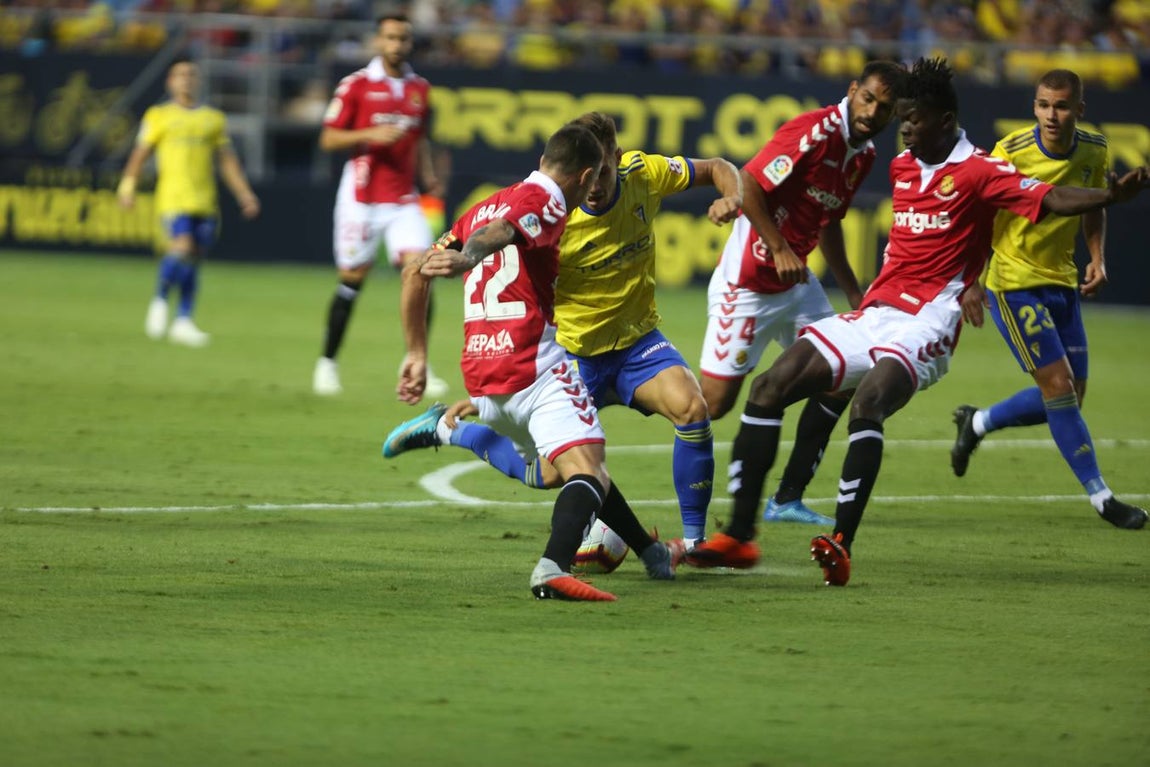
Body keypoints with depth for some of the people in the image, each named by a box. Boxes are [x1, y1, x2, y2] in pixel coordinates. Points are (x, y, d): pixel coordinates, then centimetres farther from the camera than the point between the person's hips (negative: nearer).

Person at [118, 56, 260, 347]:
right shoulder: (159, 116, 8)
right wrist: (128, 185, -8)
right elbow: (141, 153, 5)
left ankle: (183, 321, 6)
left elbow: (227, 160, 19)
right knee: (182, 247, -22)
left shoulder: (214, 119, 16)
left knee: (194, 259, 1)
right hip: (173, 198, -4)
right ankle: (160, 301, -1)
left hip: (205, 202, 4)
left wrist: (245, 195, 12)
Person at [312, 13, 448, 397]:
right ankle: (327, 362, 18)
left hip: (404, 200, 3)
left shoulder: (419, 88, 10)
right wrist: (371, 135, -18)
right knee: (352, 279, 2)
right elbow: (329, 139, -4)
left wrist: (429, 176, 7)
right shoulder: (356, 85, -4)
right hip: (362, 197, -3)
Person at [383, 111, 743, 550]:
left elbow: (717, 168, 4)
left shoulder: (645, 174, -12)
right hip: (577, 353, -3)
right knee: (550, 475, -3)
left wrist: (732, 197, -17)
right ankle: (448, 428, 23)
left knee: (691, 407, -25)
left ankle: (693, 540, -10)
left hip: (638, 342, 3)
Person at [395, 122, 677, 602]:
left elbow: (415, 273, 20)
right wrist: (467, 259, -45)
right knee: (587, 471, -18)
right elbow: (496, 232, -25)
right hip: (535, 370, -8)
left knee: (583, 462, 26)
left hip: (482, 383, 8)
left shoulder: (484, 205, 22)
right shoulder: (545, 202, -2)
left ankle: (650, 553, 39)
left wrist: (417, 354, 23)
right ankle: (554, 566, -44)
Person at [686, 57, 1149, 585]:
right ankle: (739, 535, 2)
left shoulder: (979, 171, -6)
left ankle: (841, 545, -36)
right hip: (874, 315, 8)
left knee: (868, 403, -34)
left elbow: (1049, 200, -18)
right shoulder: (902, 166, 15)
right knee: (769, 389, -2)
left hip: (925, 324, -8)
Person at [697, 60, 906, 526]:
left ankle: (787, 499, 10)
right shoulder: (816, 132, -20)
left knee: (838, 379, 4)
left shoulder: (864, 154, 7)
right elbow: (748, 185, -23)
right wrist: (780, 250, -24)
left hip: (795, 282, 9)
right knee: (713, 402, -8)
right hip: (747, 283, -9)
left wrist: (852, 290, 17)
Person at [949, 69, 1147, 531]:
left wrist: (1097, 258, 1)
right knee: (1058, 384, -13)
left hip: (1062, 283, 6)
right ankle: (1099, 496, -7)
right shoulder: (1011, 152, -18)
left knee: (1069, 396, 7)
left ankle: (977, 423, 31)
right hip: (1014, 282, -6)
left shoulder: (1094, 152, -2)